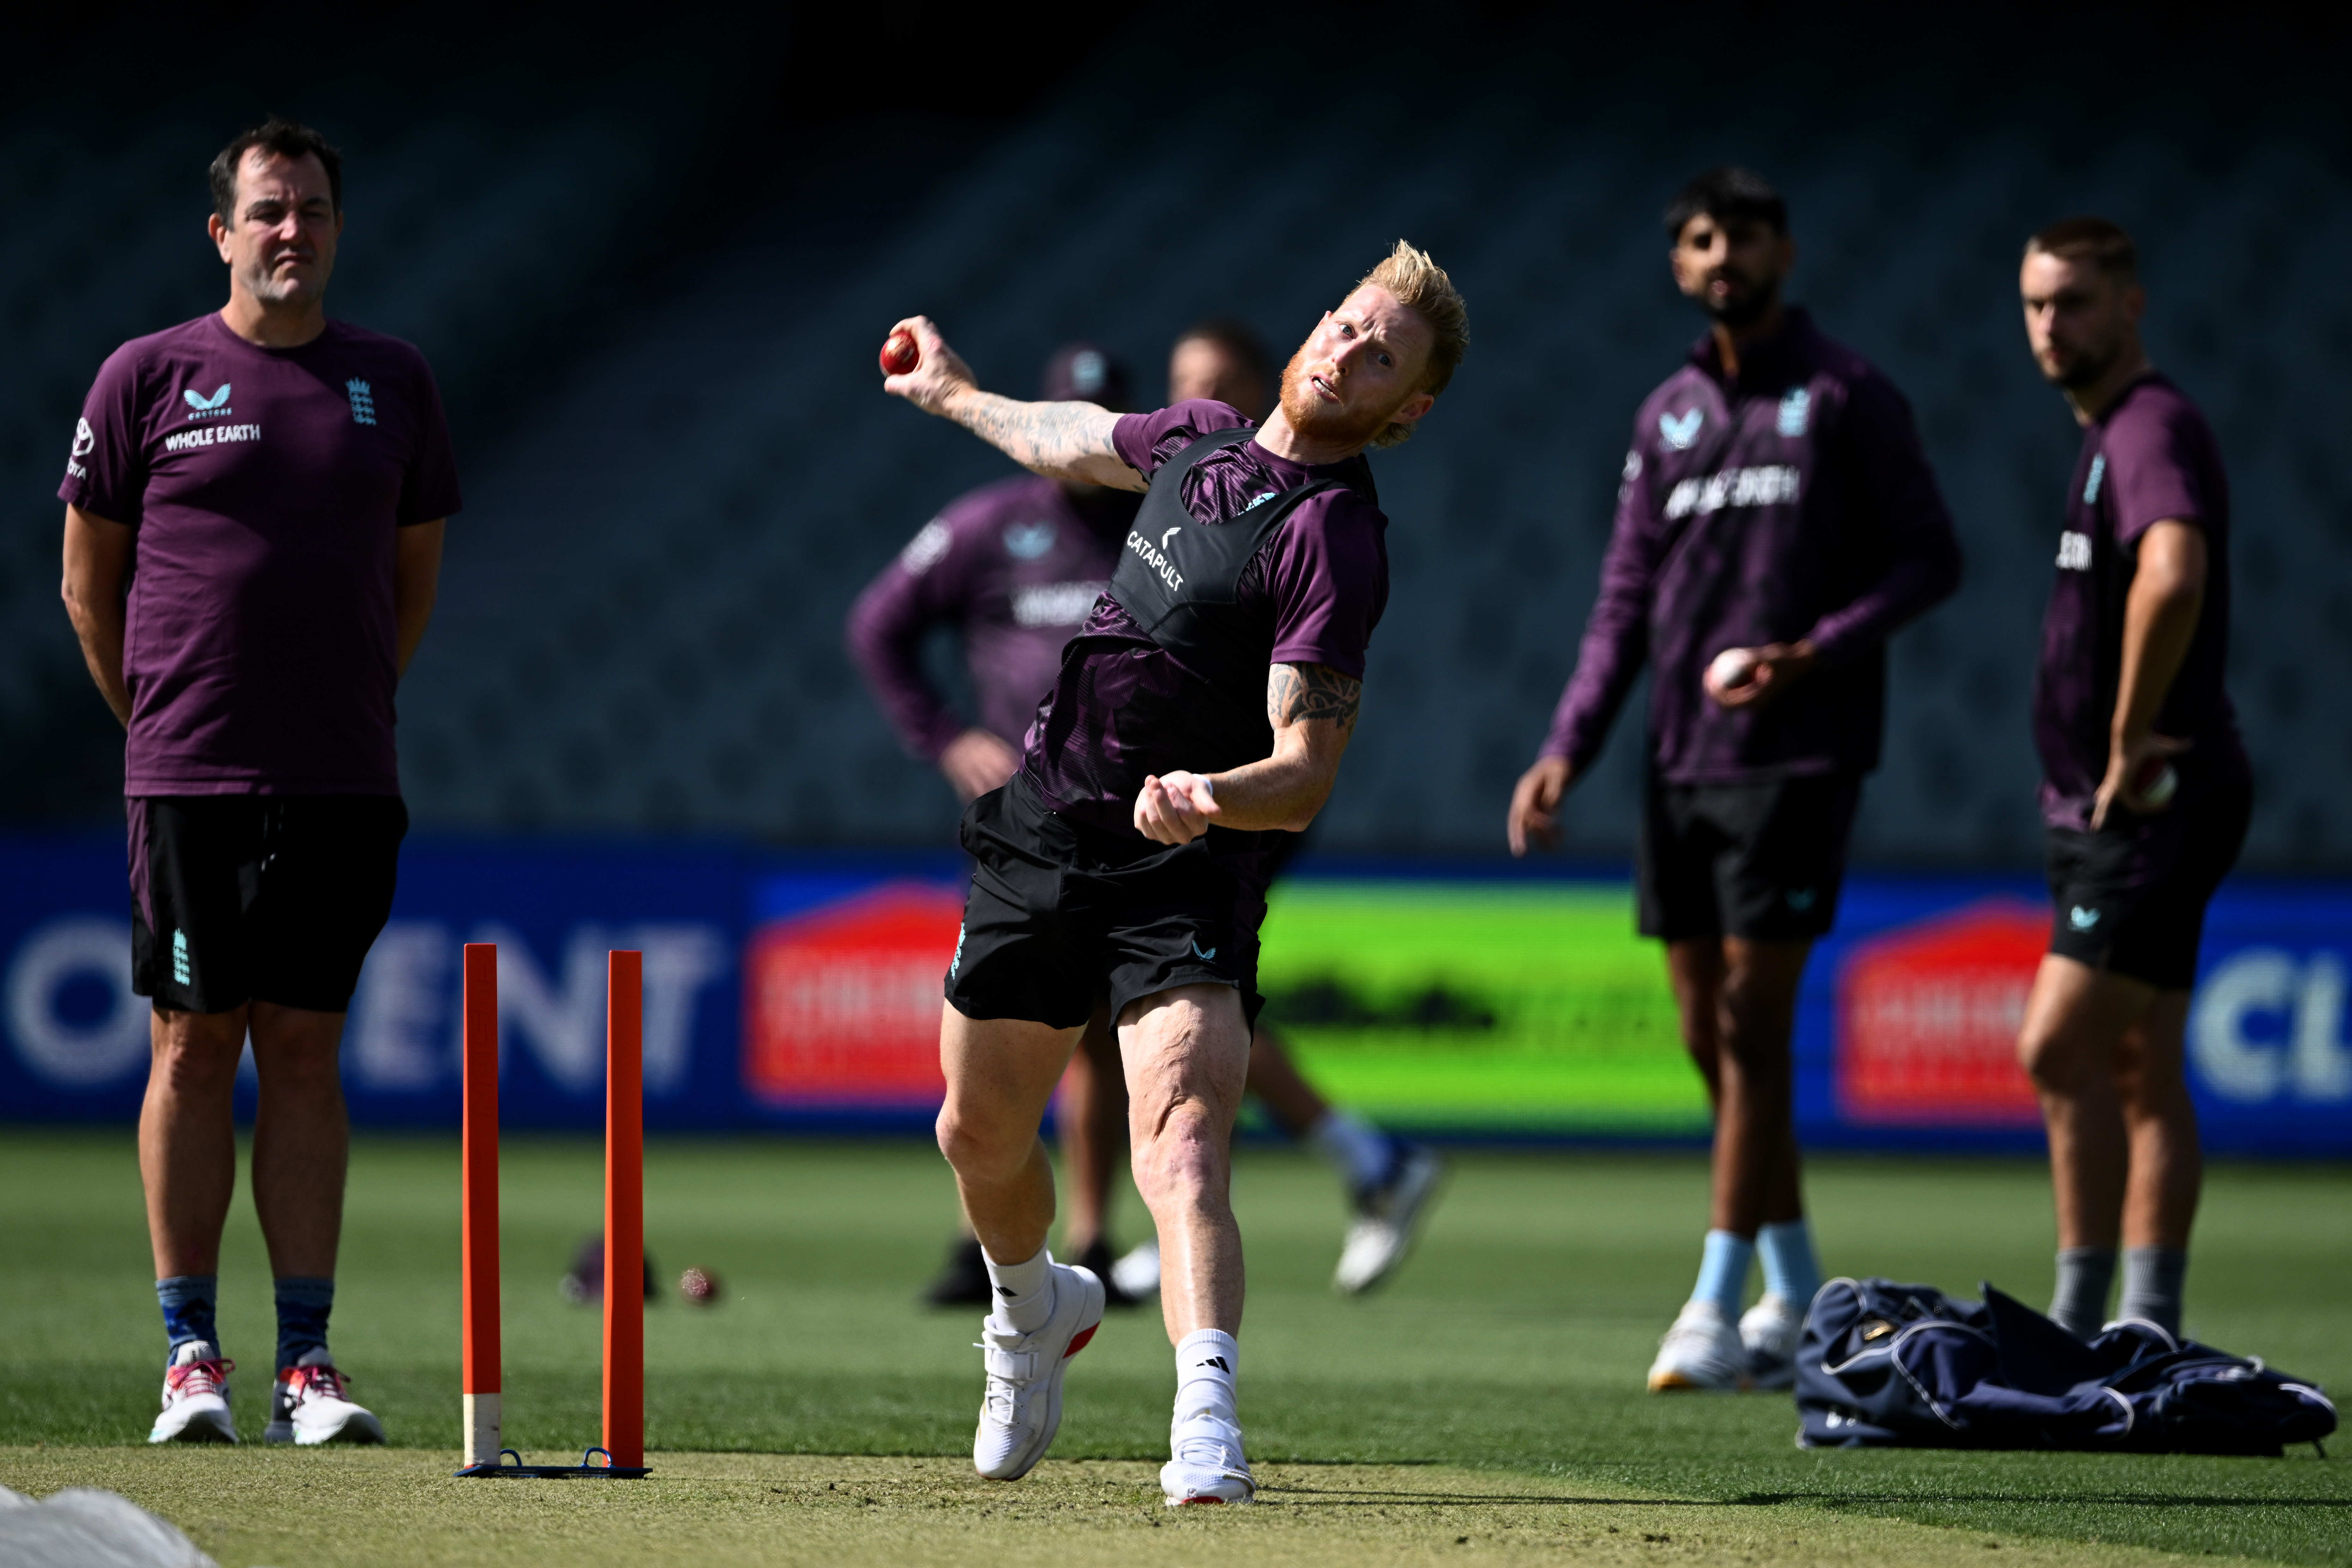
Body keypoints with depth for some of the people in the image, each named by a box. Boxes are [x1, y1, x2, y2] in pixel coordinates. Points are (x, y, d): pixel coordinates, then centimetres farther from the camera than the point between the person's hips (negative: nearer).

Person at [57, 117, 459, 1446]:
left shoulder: (392, 381, 9)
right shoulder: (152, 376, 1)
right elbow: (89, 575, 8)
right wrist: (156, 719, 7)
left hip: (346, 785, 2)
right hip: (190, 777, -2)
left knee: (306, 1052, 3)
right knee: (196, 1049, -1)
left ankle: (308, 1361, 4)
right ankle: (192, 1355, 3)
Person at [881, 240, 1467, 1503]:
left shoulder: (1332, 537, -16)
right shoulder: (1201, 442, 5)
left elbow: (1305, 776, -21)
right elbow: (1082, 445, 31)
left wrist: (1206, 796, -42)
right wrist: (957, 396, 47)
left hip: (1182, 877, -7)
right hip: (1038, 833, 7)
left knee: (1180, 1148, -27)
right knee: (980, 1139, 19)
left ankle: (1206, 1423, -41)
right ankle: (1035, 1313, 49)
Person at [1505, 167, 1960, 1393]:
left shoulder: (1844, 396, -1)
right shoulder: (1668, 414, 15)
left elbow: (1930, 559, -3)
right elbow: (1626, 599, 17)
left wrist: (1812, 656, -17)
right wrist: (1568, 751, 7)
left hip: (1795, 760, -6)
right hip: (1680, 764, 6)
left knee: (1751, 1030, -10)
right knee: (1710, 1039, 6)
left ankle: (1717, 1308, -8)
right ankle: (1798, 1302, 17)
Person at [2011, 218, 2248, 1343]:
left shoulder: (2154, 429, -15)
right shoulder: (2108, 435, 18)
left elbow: (2173, 577, -35)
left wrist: (2130, 740, -26)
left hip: (2155, 801, -11)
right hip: (2107, 811, 11)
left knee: (2059, 1049, -14)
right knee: (2141, 1078, 9)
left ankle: (2078, 1326, -12)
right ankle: (2150, 1336, 10)